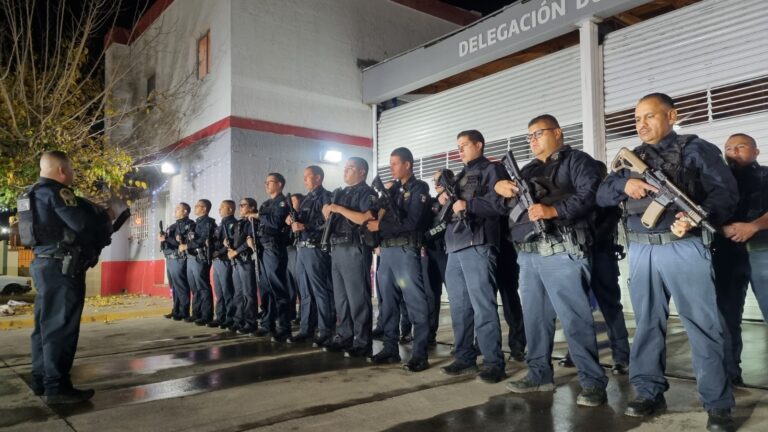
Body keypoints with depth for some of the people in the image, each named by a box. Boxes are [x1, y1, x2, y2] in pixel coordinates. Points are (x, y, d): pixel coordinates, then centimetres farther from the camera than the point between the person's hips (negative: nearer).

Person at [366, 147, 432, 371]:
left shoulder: (419, 188, 0)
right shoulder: (392, 190, 21)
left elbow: (412, 221, -11)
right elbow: (382, 216, 14)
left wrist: (381, 227, -9)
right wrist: (375, 222, -8)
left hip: (406, 249, -7)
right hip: (386, 250, 7)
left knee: (415, 302, -6)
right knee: (388, 302, 9)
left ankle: (420, 354, -3)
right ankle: (390, 349, 17)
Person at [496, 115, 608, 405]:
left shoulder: (577, 161, 4)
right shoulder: (528, 170, 25)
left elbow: (589, 195, -12)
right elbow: (509, 201, 25)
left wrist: (552, 210, -24)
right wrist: (499, 185, 2)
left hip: (562, 252, -7)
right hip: (528, 254, 8)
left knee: (575, 319, -8)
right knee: (535, 317, 11)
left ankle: (593, 382, 0)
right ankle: (540, 374, 22)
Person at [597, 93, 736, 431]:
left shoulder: (695, 149, 4)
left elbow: (725, 192, -6)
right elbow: (602, 196, 10)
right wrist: (624, 183, -12)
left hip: (683, 248, -4)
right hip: (640, 251, 5)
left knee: (702, 326, -2)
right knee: (648, 324, 10)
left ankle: (717, 404, 8)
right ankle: (649, 392, 20)